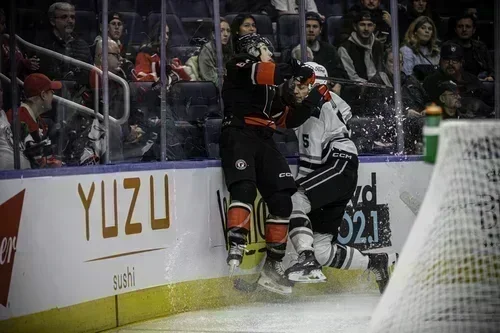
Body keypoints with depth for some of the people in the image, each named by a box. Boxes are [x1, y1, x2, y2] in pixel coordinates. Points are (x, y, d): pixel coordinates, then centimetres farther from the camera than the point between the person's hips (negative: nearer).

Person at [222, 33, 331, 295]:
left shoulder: (276, 87, 29)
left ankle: (272, 267, 3)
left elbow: (289, 119, 23)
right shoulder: (240, 66, 7)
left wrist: (314, 99, 12)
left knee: (282, 200, -2)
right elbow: (258, 73, -16)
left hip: (265, 143, 8)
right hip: (238, 134, -8)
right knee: (245, 189, -29)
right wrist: (297, 71, -20)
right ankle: (236, 249, -40)